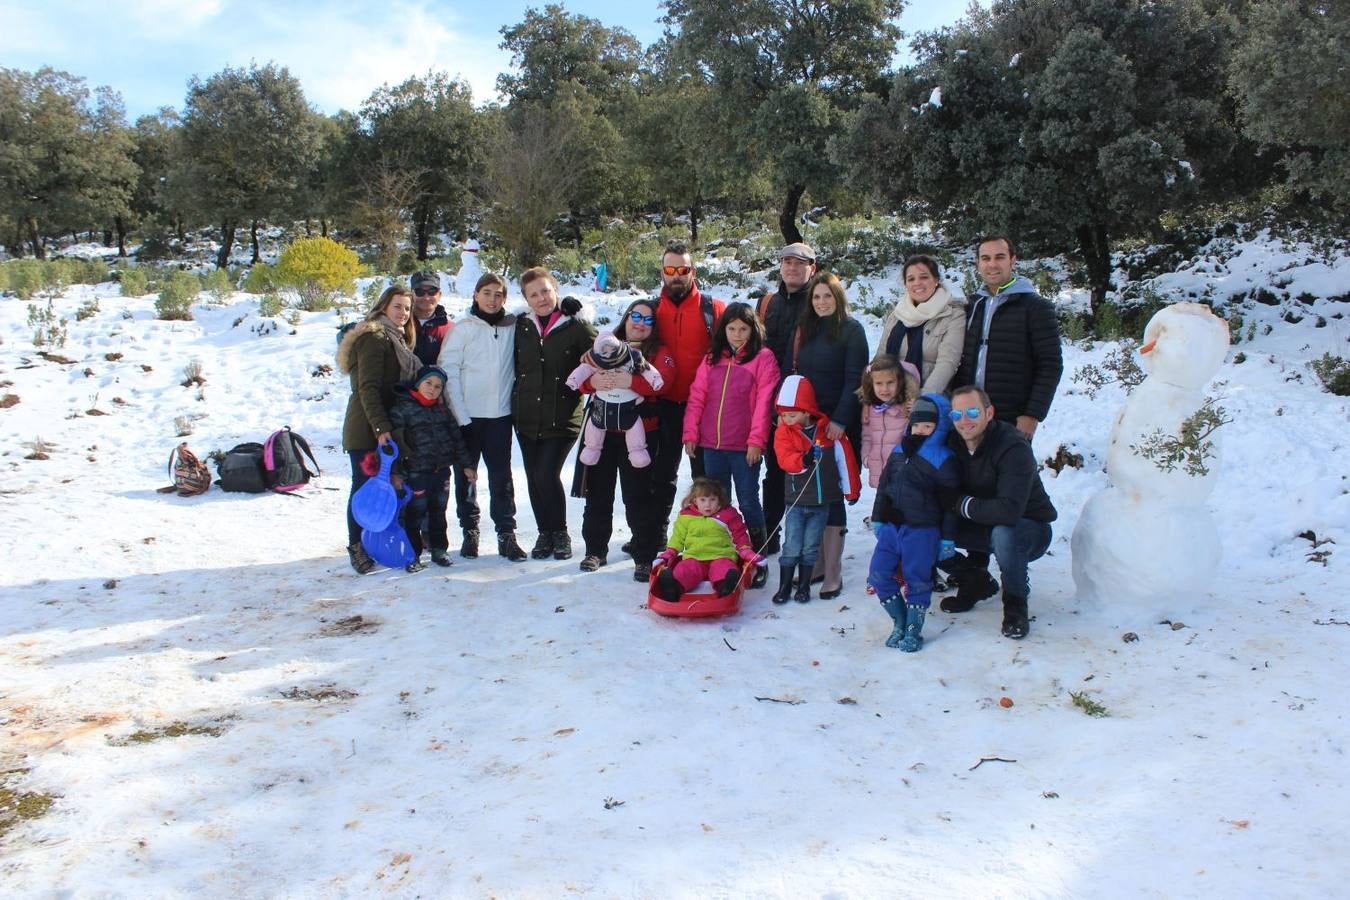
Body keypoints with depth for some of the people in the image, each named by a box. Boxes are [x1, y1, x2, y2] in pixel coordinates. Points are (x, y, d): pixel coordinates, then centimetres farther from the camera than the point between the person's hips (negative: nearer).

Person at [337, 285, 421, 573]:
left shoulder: (398, 340, 19)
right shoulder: (375, 338, -11)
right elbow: (367, 387, -18)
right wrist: (381, 427, -24)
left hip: (387, 426, 9)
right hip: (367, 430, -9)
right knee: (365, 487, -3)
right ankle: (356, 547, 5)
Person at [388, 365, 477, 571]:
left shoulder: (443, 410, 11)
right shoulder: (402, 408, -6)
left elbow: (456, 438, 16)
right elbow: (394, 440, -10)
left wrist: (466, 465, 13)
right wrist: (395, 472, -15)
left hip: (442, 470, 5)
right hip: (416, 472, -5)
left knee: (439, 511, 14)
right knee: (415, 513, -1)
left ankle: (439, 549, 26)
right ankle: (413, 554, 8)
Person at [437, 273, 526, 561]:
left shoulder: (512, 327, 4)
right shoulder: (462, 329, -3)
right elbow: (448, 372, -6)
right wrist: (459, 415, -11)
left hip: (500, 413, 2)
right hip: (467, 416, -1)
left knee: (501, 476, 3)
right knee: (466, 476, 7)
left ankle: (506, 533, 9)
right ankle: (469, 531, 18)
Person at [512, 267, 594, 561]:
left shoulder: (576, 327, -5)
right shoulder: (521, 327, 7)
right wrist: (519, 399, 11)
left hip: (562, 418, -4)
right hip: (527, 417, 5)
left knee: (546, 475, -12)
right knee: (533, 478, 8)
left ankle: (560, 533, 8)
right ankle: (544, 533, 24)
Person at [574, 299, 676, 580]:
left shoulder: (658, 351, 5)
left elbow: (663, 380, -15)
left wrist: (629, 381, -29)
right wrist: (593, 381, -20)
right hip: (602, 430, 3)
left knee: (638, 496, -3)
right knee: (598, 493, 10)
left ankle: (644, 557, 5)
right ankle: (595, 550, 24)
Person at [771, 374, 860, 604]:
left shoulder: (829, 430, -4)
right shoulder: (783, 432, -4)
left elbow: (845, 459, 3)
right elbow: (785, 459, -19)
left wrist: (851, 491, 8)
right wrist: (803, 460, -40)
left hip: (822, 501, 0)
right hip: (796, 501, 0)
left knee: (810, 548, 8)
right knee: (791, 548, 0)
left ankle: (804, 587, 21)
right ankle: (784, 587, 12)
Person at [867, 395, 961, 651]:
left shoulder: (944, 459, -9)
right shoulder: (899, 452, 9)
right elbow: (884, 487, 17)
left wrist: (948, 538, -8)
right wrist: (878, 519, 15)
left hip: (922, 531, -6)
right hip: (891, 526, 6)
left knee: (917, 579, 2)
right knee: (878, 575, 4)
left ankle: (913, 629, 18)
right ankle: (900, 621, 20)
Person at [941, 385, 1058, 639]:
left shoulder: (1013, 447, -28)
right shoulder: (953, 443, -7)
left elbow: (1009, 511, -39)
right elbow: (945, 494, -2)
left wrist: (962, 504, -27)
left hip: (1030, 529, -6)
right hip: (984, 528, 6)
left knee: (1003, 533, -39)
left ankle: (1015, 604, -13)